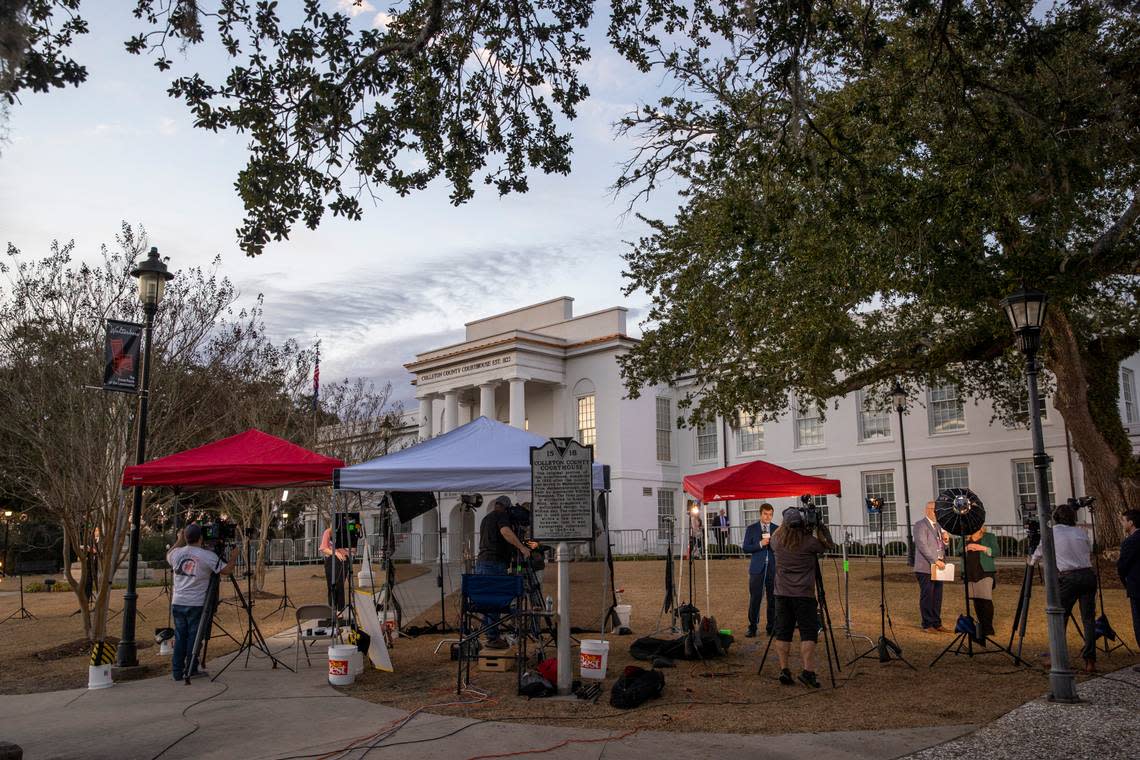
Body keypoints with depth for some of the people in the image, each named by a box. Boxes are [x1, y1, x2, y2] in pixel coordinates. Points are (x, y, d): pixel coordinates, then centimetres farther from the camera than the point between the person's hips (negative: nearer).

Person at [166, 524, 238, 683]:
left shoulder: (177, 553, 2)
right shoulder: (207, 556, -11)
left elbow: (168, 557, 27)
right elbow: (227, 570, -6)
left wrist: (179, 540, 35)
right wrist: (233, 558, 12)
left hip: (177, 603, 4)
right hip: (196, 604, -4)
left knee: (180, 637, 10)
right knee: (194, 636, 4)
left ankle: (177, 671, 12)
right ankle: (190, 670, 8)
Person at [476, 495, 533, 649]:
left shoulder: (486, 518, 23)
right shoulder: (502, 515, -3)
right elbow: (505, 532, -22)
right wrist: (521, 547, -23)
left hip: (481, 562, 9)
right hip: (495, 563, -9)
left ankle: (492, 636, 18)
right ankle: (493, 638, -6)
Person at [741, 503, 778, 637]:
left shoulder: (777, 529, 9)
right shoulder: (751, 529, 5)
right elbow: (745, 548, 0)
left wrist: (773, 543, -12)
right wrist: (760, 544, -12)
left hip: (773, 568, 2)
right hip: (757, 568, -1)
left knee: (773, 599, 3)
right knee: (755, 598, -2)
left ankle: (771, 627, 14)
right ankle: (752, 628, 6)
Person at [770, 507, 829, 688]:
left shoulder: (778, 542, -1)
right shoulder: (809, 542, -11)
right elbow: (826, 545, 8)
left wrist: (784, 525, 25)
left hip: (782, 594, 4)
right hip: (804, 594, -4)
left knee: (783, 633, 7)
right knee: (808, 634, -1)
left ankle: (784, 670, 6)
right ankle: (808, 671, -8)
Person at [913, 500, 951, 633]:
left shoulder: (938, 525, 18)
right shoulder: (920, 525, -7)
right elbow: (923, 545, -15)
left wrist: (946, 540, 1)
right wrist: (935, 560, -21)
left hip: (938, 567, 7)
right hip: (926, 567, -7)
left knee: (937, 597, 8)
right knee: (927, 596, -3)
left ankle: (937, 623, 15)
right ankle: (927, 624, 4)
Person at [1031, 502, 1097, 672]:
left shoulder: (1052, 532, 6)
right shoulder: (1081, 532, 12)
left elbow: (1039, 552, 19)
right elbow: (1090, 553, 23)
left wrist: (1031, 562, 39)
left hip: (1068, 578, -3)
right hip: (1088, 575, 3)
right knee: (1089, 618, 4)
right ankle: (1090, 661, 1)